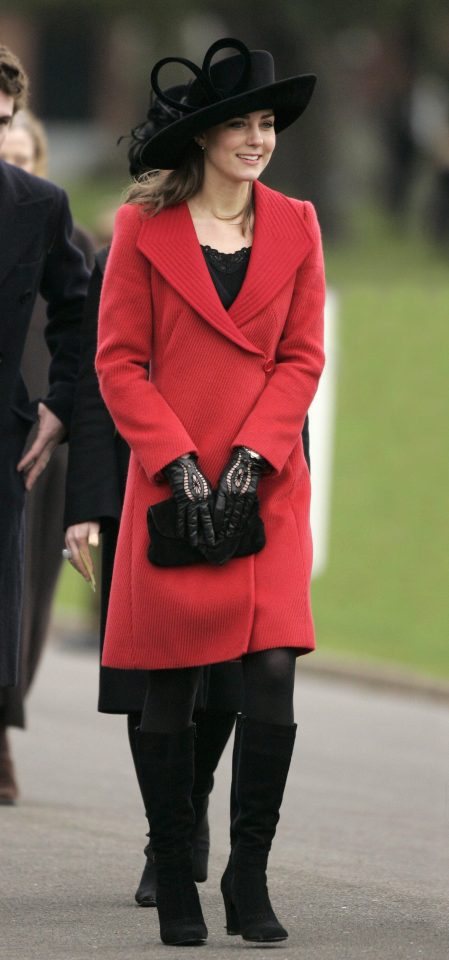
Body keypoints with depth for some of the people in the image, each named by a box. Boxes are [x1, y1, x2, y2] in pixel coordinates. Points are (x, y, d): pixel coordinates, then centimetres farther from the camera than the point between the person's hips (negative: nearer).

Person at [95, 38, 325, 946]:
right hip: (171, 486, -2)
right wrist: (178, 461, -11)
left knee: (274, 678, -9)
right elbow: (120, 362, -1)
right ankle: (174, 887, 13)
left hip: (269, 488, 2)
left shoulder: (295, 225, 8)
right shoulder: (145, 227, 0)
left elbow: (302, 357, 5)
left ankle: (249, 878, 2)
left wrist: (250, 456, -8)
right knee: (170, 693, 2)